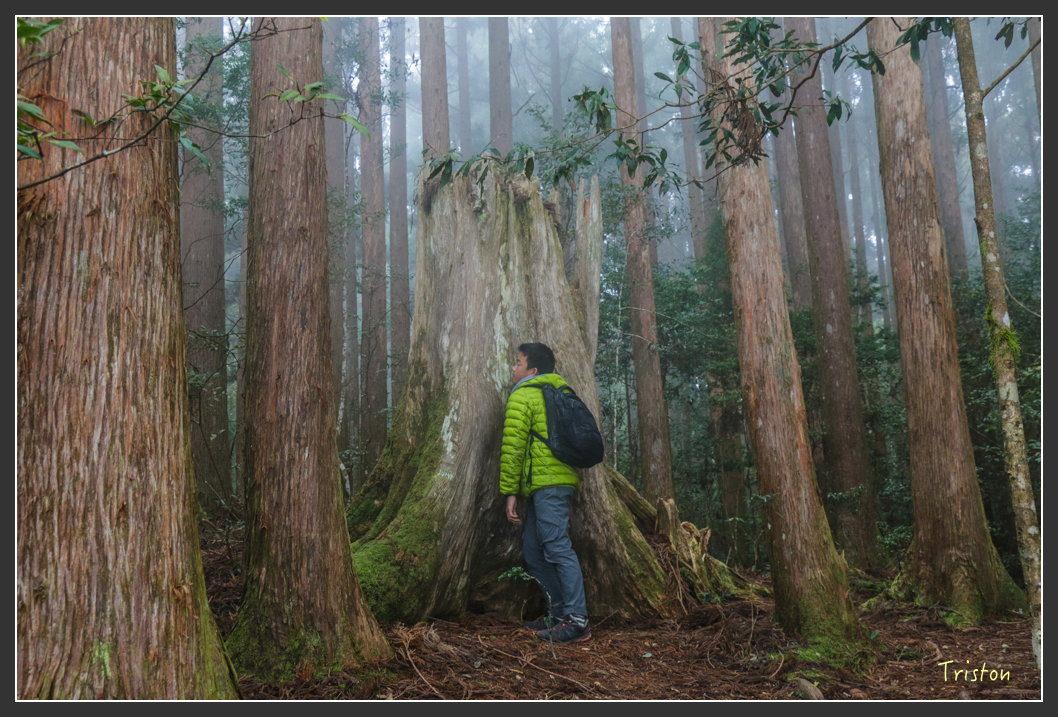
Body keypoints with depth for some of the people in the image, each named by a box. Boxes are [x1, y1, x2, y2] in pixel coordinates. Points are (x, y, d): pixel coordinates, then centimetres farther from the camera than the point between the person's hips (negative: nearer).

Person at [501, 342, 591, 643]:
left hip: (546, 483, -10)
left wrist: (510, 492, -6)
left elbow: (513, 447, -9)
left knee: (557, 547, -12)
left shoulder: (522, 395, -2)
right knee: (533, 550, 13)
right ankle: (559, 613, 16)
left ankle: (577, 621, -14)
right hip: (562, 480, 10)